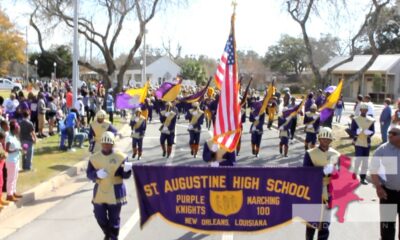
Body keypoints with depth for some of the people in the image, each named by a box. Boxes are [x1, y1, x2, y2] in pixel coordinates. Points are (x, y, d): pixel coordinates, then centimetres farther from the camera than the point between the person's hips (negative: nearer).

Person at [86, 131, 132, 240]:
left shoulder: (120, 157, -7)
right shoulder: (94, 158, 0)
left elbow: (125, 176, -5)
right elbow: (89, 173, 0)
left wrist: (127, 170, -28)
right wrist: (97, 174, -20)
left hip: (115, 192, -3)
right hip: (100, 192, 3)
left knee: (114, 218, 6)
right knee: (100, 217, 13)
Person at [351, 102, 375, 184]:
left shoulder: (371, 120, 5)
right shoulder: (355, 119, -3)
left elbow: (373, 131, 4)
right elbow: (352, 130, -6)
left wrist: (369, 133, -19)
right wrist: (357, 132, -28)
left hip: (367, 143, 3)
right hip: (358, 142, -3)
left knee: (365, 160, 9)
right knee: (358, 158, -12)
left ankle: (363, 177, 20)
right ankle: (355, 174, 12)